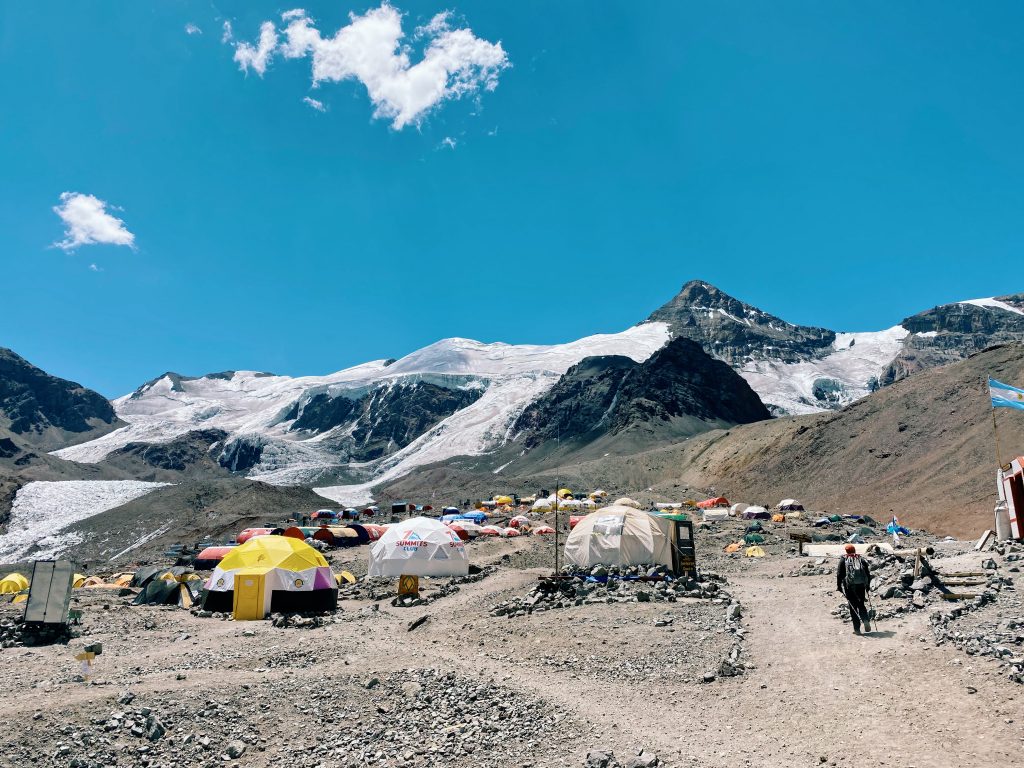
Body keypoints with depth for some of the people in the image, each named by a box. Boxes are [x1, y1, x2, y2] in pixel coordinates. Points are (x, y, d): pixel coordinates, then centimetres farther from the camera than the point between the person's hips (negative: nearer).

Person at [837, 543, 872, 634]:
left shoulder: (843, 559, 4)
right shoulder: (861, 559, 12)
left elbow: (839, 574, -2)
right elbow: (868, 573, 11)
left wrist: (839, 586, 2)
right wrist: (867, 585, 18)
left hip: (849, 586, -3)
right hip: (861, 585, 3)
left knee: (853, 607, 4)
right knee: (861, 605, 16)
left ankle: (857, 629, 1)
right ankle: (866, 621, -9)